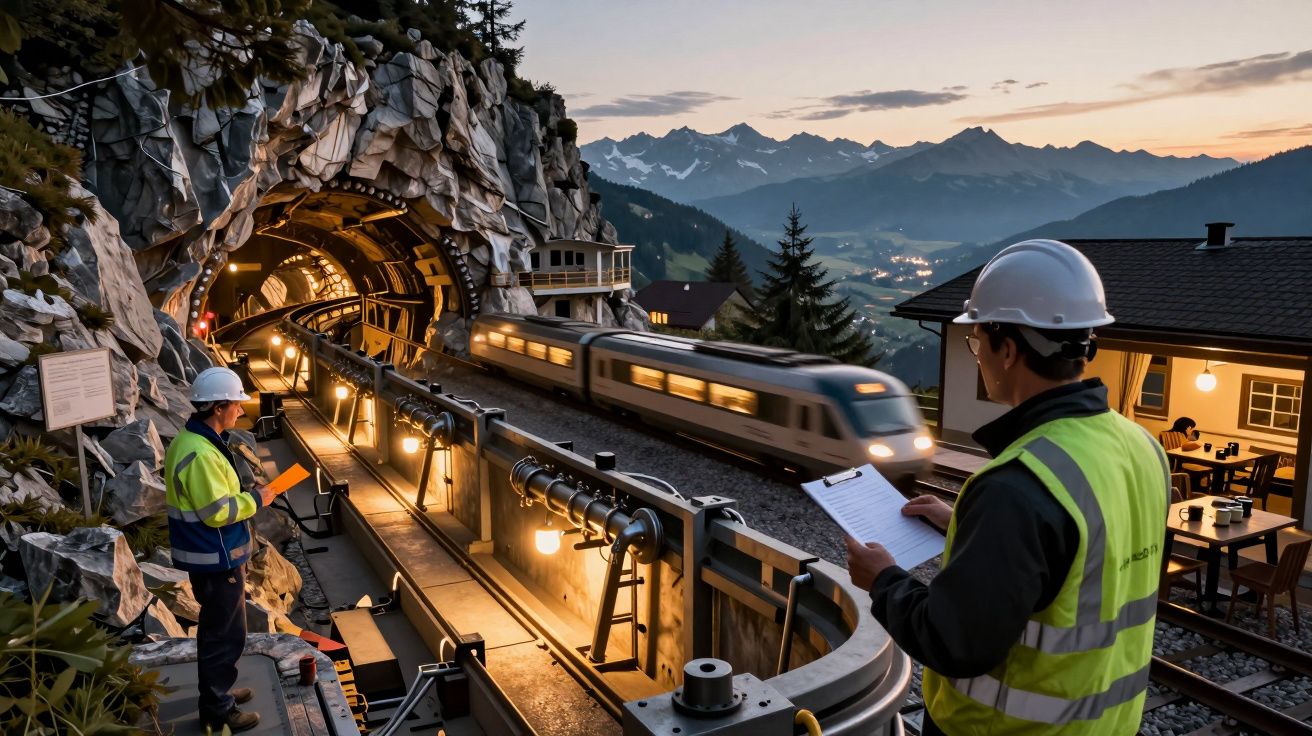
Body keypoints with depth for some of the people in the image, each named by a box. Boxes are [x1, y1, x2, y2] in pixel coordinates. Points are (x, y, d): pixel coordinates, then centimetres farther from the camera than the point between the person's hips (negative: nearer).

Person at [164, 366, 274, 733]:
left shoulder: (193, 440, 7)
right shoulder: (199, 453, -27)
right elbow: (217, 512, -26)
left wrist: (246, 493, 6)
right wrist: (255, 499, -13)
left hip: (209, 555, 11)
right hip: (216, 560, -11)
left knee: (217, 629, 24)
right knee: (225, 635, 3)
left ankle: (218, 692, 39)